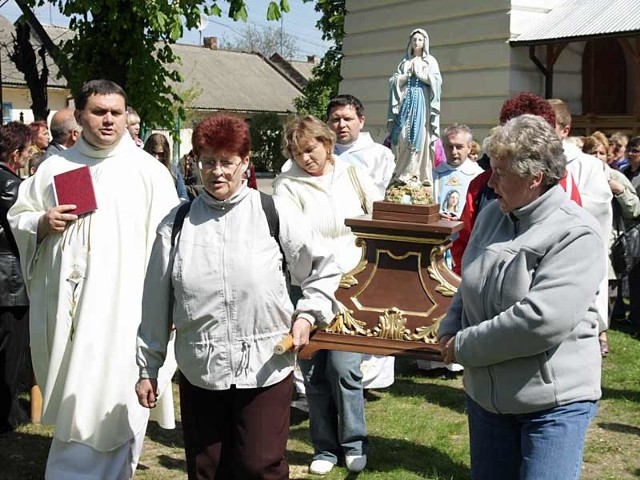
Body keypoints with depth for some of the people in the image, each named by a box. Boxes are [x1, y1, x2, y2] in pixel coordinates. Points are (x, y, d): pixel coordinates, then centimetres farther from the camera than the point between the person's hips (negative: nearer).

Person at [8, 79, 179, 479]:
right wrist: (42, 224, -7)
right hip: (67, 306, 3)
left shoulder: (149, 171, 0)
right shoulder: (55, 167, 10)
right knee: (73, 401, 12)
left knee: (111, 404, -3)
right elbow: (18, 217, 16)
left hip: (124, 307, -3)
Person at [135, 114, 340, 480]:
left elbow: (325, 272, 7)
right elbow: (156, 303, 7)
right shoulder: (177, 224, 3)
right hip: (199, 372, 3)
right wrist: (148, 368, 9)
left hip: (266, 368, -2)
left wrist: (307, 313, -7)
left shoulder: (275, 213, -2)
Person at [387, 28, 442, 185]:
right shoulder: (405, 61, 17)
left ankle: (419, 174, -10)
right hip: (406, 100, 2)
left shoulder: (430, 61, 10)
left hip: (422, 102, -2)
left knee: (421, 136, -9)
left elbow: (436, 81, -3)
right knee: (404, 136, -7)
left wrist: (419, 73, -4)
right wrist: (408, 74, -4)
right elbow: (395, 81, 8)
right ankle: (403, 173, -7)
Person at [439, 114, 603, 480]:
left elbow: (543, 320, -28)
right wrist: (450, 330, -3)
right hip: (486, 392, 7)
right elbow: (469, 287, 17)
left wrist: (464, 346, -18)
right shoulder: (492, 216, 4)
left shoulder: (576, 233, -18)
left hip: (554, 401, -7)